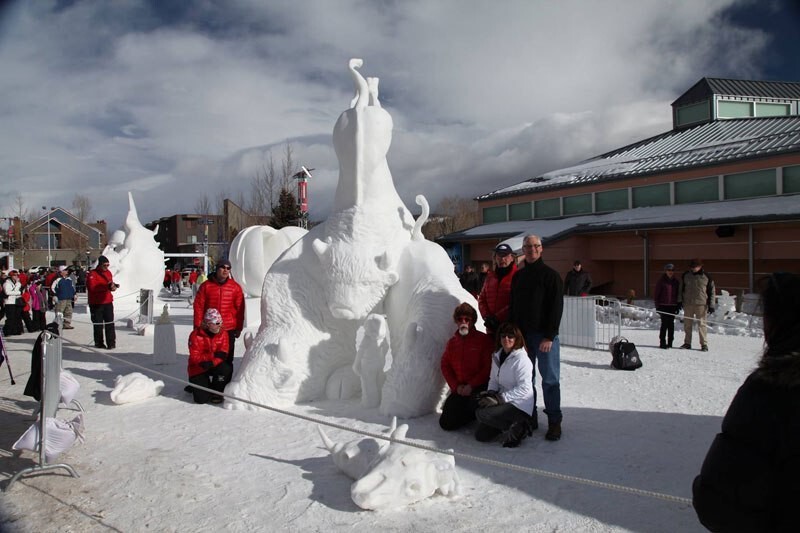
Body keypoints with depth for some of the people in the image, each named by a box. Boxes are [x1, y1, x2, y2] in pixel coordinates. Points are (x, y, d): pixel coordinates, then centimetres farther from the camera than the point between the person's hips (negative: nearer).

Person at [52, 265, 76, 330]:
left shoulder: (69, 279, 15)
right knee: (59, 313, -6)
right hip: (60, 299, -7)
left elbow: (72, 287, 27)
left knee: (68, 312, 10)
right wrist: (54, 295, -15)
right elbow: (53, 288, -11)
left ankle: (67, 324, 18)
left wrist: (74, 294, 25)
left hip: (69, 299, 7)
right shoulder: (58, 279, -8)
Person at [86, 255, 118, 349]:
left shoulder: (108, 272, 11)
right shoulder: (92, 274, -9)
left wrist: (113, 286, 0)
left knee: (110, 323, -3)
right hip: (96, 303, -4)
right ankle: (99, 342, 16)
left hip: (108, 302, 4)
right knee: (98, 324, 5)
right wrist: (107, 286, -28)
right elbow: (92, 287, -22)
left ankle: (111, 342, -3)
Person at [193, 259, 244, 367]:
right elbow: (198, 306, 0)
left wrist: (239, 328, 3)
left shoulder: (235, 287, 0)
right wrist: (197, 326, -2)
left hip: (229, 330, 0)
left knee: (227, 359, 9)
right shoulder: (206, 286, -1)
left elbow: (240, 309, 3)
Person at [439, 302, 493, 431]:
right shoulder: (452, 342, 11)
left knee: (475, 404, -36)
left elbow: (488, 367, -11)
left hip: (480, 387, -4)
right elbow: (445, 366, 9)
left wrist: (471, 385, -16)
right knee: (446, 423, -6)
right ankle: (471, 414, 20)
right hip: (459, 389, 4)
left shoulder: (484, 339, -5)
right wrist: (456, 386, -6)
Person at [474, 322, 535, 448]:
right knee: (481, 435, -3)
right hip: (503, 401, 7)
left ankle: (517, 427, -8)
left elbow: (524, 389, -19)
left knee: (481, 414, -24)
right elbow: (493, 380, 13)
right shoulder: (497, 356, 8)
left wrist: (499, 398, -20)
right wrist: (491, 393, -8)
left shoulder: (522, 360, -15)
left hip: (519, 406, -7)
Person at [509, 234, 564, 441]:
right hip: (522, 335, 5)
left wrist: (549, 336, -16)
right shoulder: (518, 276, 13)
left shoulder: (550, 275, -4)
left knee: (550, 379, 0)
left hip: (544, 335, -5)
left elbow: (556, 307, -9)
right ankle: (529, 416, 20)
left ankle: (554, 421, 8)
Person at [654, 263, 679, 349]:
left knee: (671, 324, 6)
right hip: (663, 306, -4)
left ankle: (670, 343, 14)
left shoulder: (676, 281, 10)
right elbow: (656, 294, -1)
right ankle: (662, 343, -2)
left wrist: (678, 306, 13)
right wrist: (657, 305, -5)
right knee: (664, 324, -7)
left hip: (673, 306, 4)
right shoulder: (661, 281, -2)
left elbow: (678, 294, 17)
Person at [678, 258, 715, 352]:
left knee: (702, 324, -3)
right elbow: (681, 289, 14)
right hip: (687, 304, 3)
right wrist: (680, 301, 8)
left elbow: (711, 291, 3)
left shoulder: (707, 277, -1)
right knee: (687, 324, 7)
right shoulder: (685, 275, 6)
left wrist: (711, 305, -1)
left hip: (701, 304, -3)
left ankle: (704, 344, 4)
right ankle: (687, 343, 15)